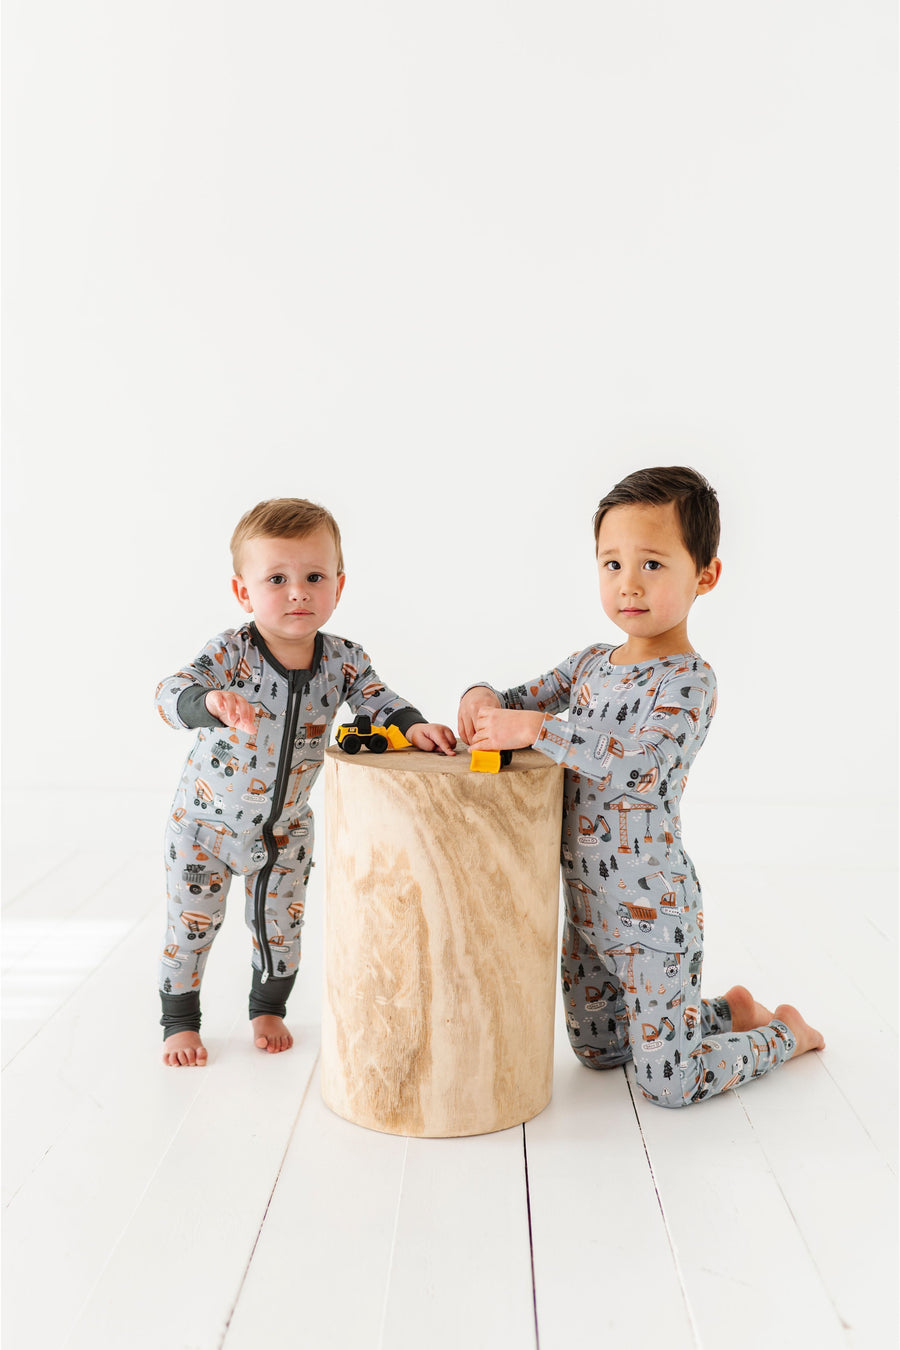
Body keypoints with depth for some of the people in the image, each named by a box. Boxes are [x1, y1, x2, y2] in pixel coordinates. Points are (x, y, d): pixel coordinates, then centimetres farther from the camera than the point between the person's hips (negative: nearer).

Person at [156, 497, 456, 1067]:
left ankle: (269, 1009, 41)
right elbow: (170, 693, -37)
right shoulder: (231, 652, -26)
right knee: (191, 926, 10)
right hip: (206, 823, -2)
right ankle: (180, 1022, 33)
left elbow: (379, 701, -7)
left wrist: (413, 723, -29)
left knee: (281, 925, 15)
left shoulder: (343, 659, -15)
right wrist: (211, 701, -59)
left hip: (285, 827, 3)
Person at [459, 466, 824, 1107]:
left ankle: (786, 1032, 29)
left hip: (652, 910, -7)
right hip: (587, 904, 8)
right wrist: (483, 698, -11)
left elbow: (638, 768, -34)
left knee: (669, 1082, 3)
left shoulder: (690, 682, -19)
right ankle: (729, 1011, 40)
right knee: (596, 1049, 22)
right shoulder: (592, 662, 3)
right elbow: (523, 702, 12)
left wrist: (536, 728, -34)